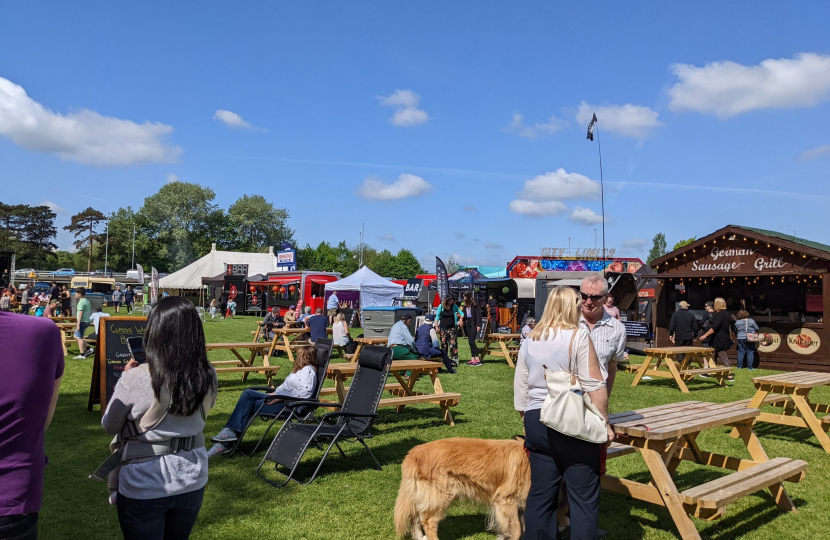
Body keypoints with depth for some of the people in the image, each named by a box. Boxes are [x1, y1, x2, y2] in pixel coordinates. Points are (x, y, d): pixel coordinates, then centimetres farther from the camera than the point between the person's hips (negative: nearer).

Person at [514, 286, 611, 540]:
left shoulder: (530, 340, 10)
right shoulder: (578, 335, -6)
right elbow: (594, 386, -11)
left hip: (536, 422, 5)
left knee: (540, 494, 13)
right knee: (583, 497, 4)